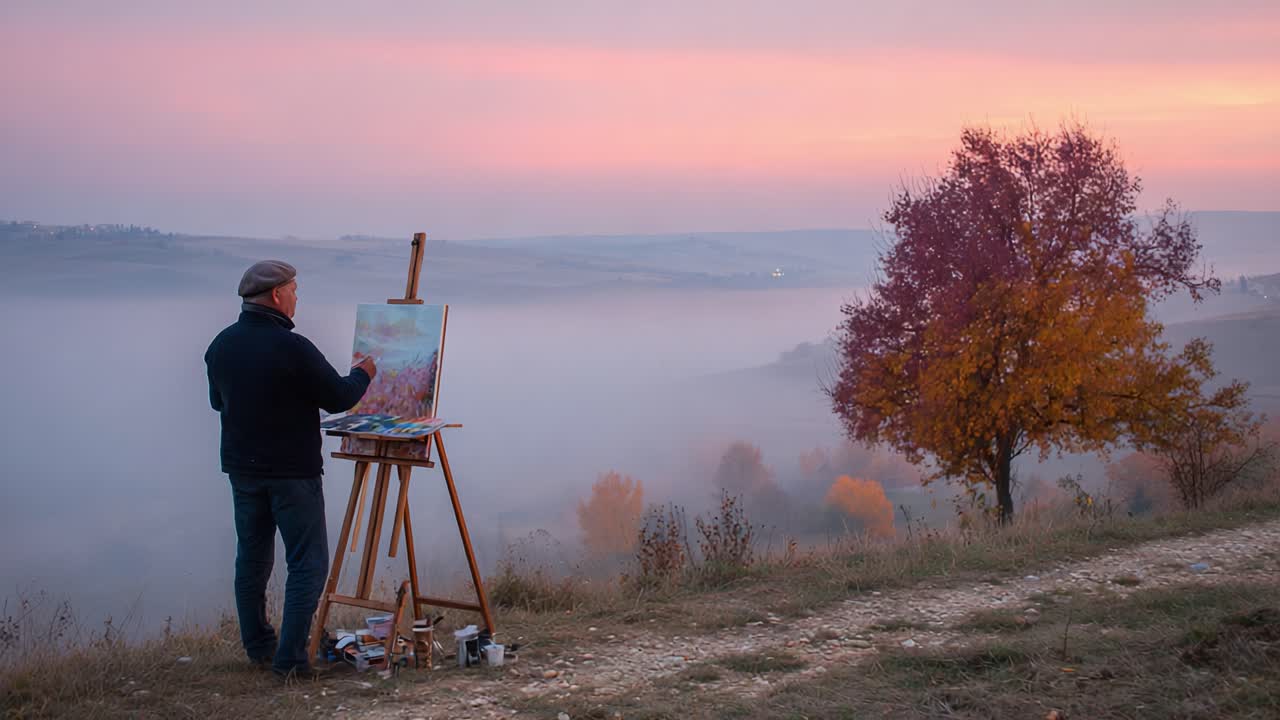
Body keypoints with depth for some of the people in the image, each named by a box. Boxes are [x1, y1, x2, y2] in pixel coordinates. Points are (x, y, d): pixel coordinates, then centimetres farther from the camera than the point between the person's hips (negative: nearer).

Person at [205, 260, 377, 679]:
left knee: (252, 557, 17)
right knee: (307, 563, 0)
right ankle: (290, 657, -3)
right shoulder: (292, 348, -20)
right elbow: (338, 398, -12)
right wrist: (363, 374, 8)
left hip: (241, 468, 7)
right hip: (292, 472, -7)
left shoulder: (221, 345, 2)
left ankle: (258, 646, 26)